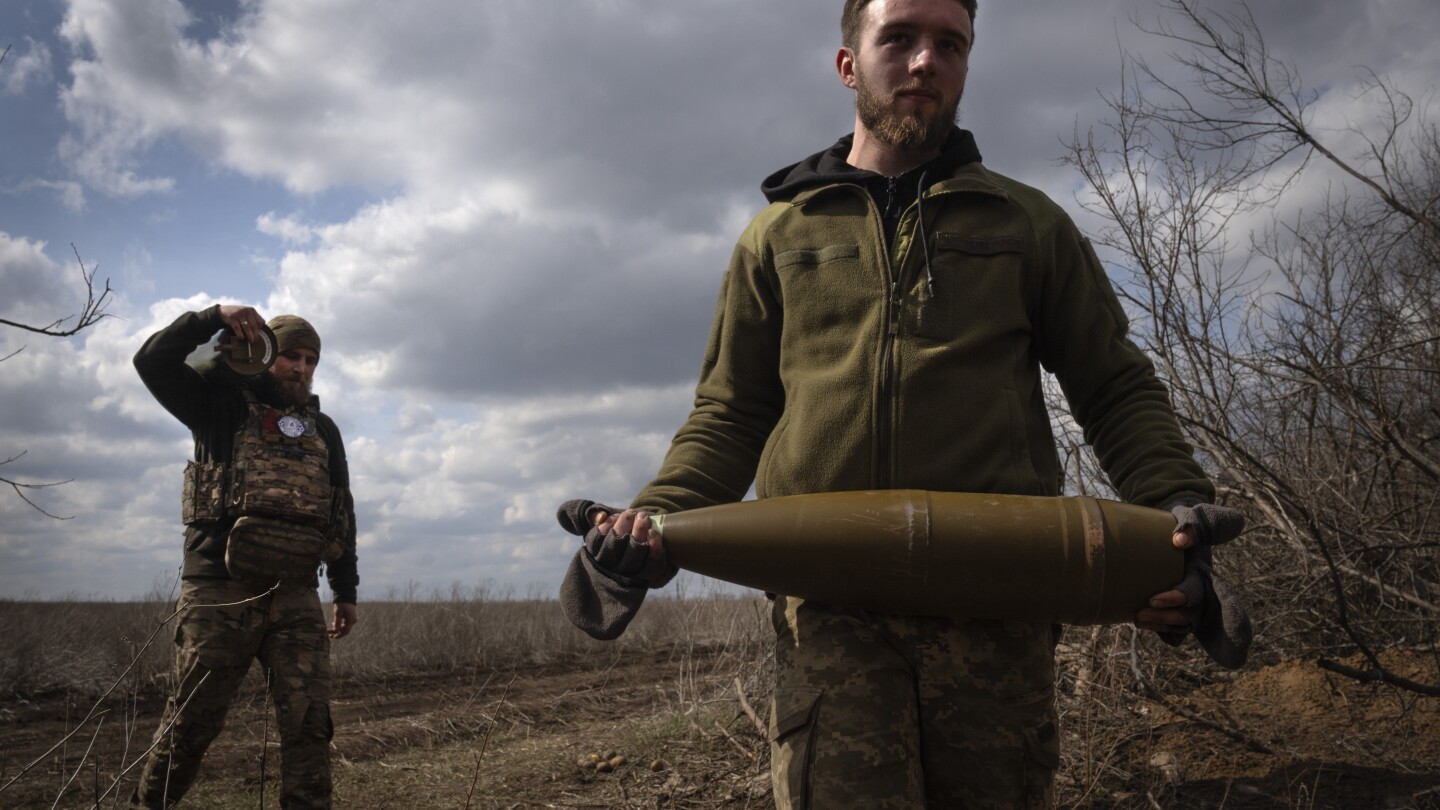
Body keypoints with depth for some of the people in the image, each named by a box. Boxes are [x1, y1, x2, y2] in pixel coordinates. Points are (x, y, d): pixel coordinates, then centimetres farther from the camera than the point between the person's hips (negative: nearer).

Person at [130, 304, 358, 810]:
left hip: (295, 595, 3)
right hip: (220, 589, -3)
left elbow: (341, 512, 19)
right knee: (192, 720, 2)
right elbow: (153, 362, -3)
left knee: (308, 721, -3)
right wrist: (215, 318, -11)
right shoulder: (225, 404, 9)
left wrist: (346, 590, 15)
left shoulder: (323, 430, 18)